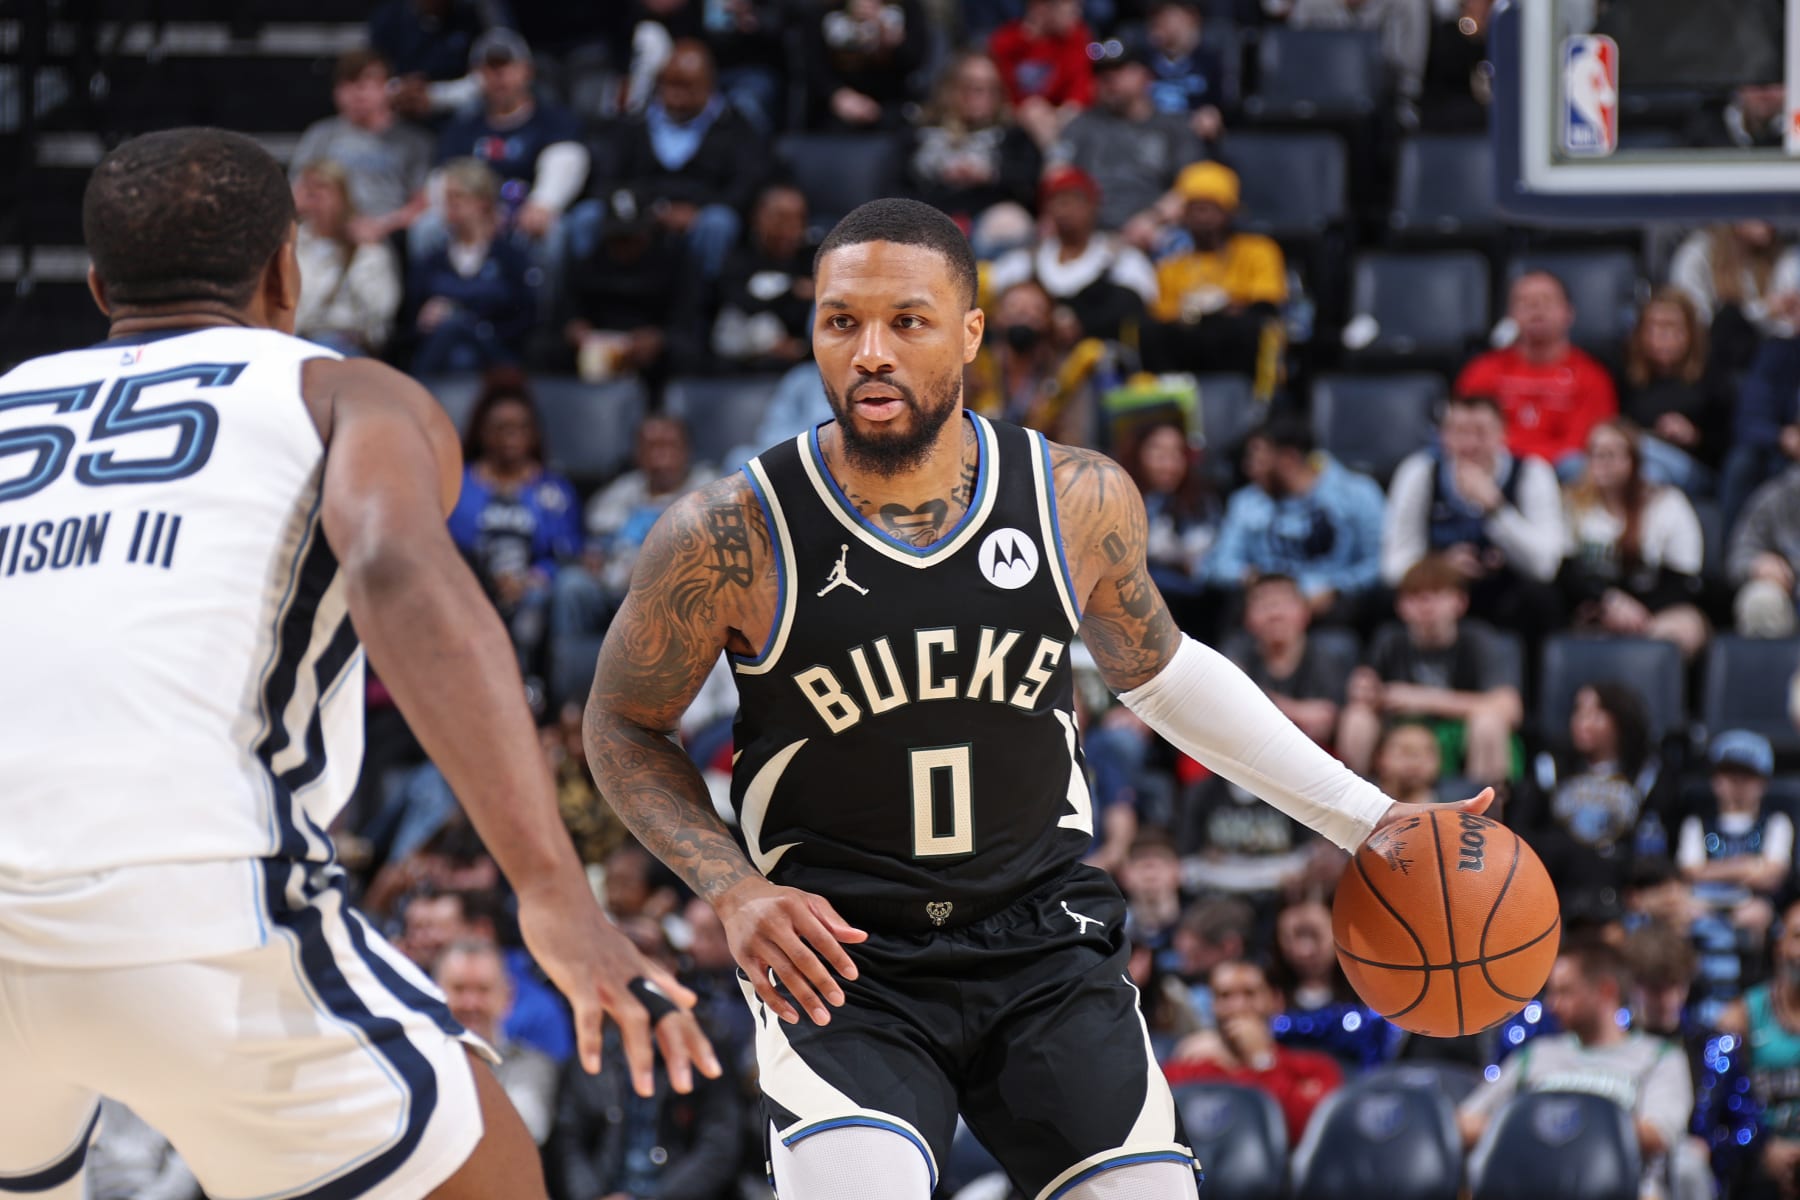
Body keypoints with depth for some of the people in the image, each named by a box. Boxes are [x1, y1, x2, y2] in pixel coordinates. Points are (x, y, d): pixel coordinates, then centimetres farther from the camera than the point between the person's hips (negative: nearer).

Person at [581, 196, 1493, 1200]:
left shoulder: (1080, 502, -4)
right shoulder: (732, 538, -13)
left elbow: (1158, 672, 15)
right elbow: (625, 725, 2)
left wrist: (1363, 818, 13)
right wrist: (734, 888, -13)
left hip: (1043, 938, 3)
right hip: (839, 958, -3)